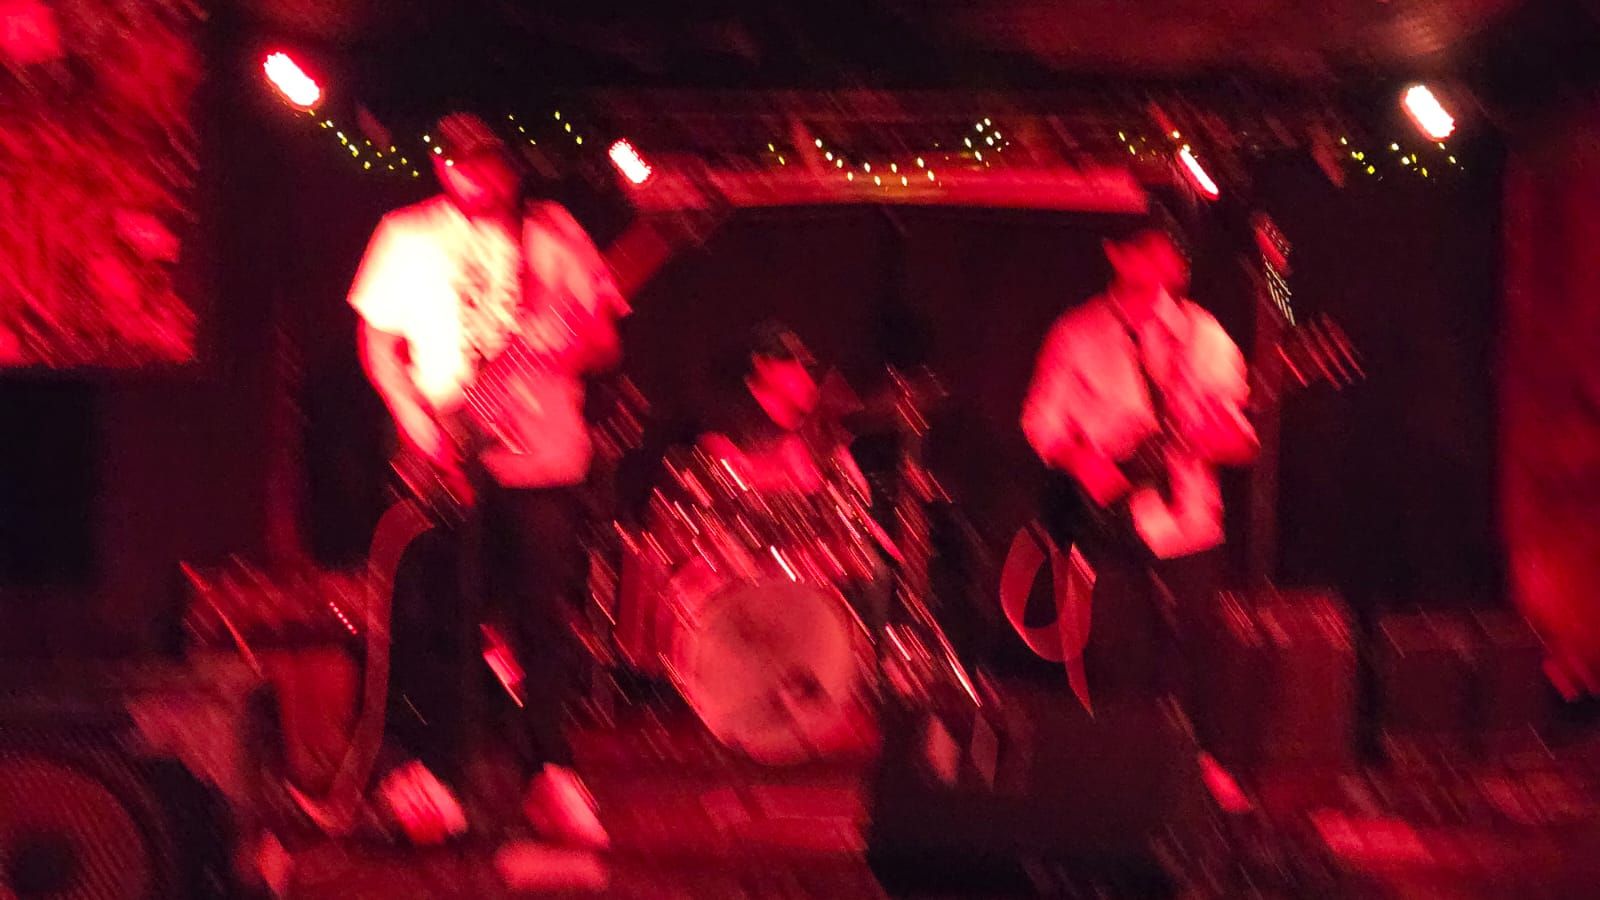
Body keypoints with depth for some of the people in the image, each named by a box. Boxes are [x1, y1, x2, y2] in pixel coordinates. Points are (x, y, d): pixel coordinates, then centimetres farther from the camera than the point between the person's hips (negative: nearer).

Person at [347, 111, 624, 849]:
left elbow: (605, 342, 9)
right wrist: (416, 421, -7)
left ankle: (550, 771, 7)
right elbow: (377, 342, 8)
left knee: (543, 614, -1)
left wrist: (580, 344, -15)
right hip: (453, 456, -1)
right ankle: (423, 764, 14)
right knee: (450, 613, 0)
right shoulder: (408, 237, 7)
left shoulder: (552, 232, 9)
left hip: (544, 454, 1)